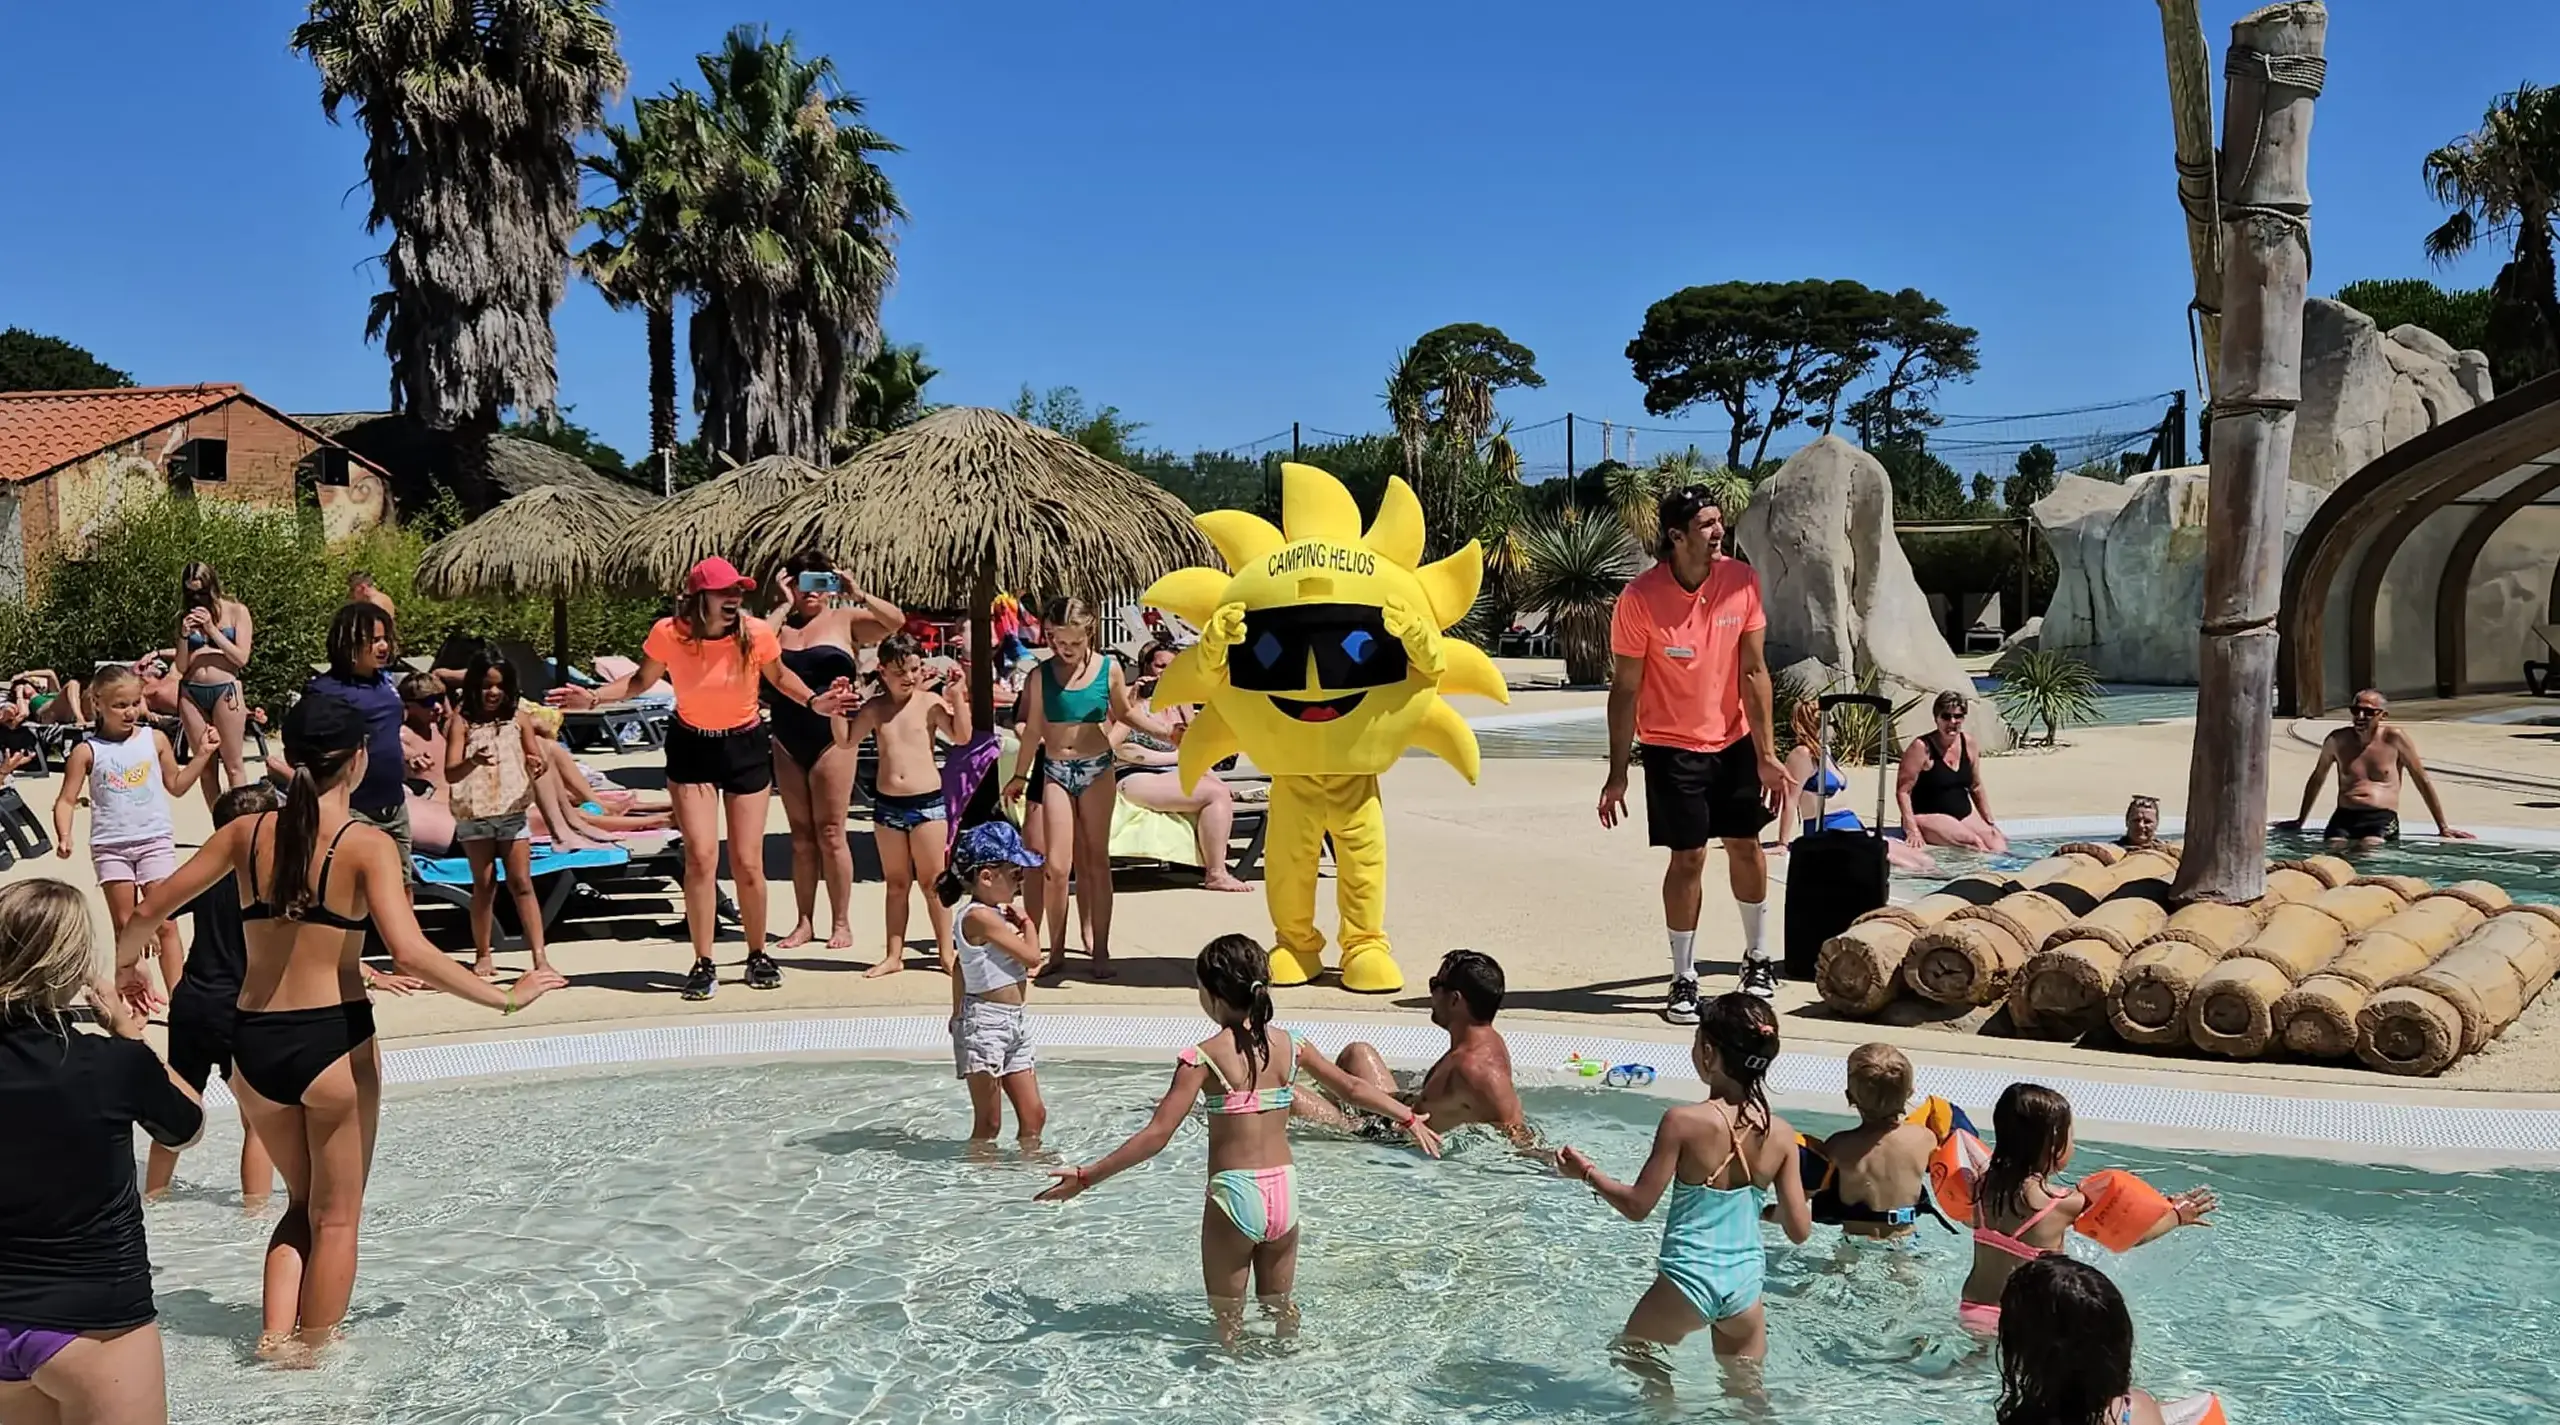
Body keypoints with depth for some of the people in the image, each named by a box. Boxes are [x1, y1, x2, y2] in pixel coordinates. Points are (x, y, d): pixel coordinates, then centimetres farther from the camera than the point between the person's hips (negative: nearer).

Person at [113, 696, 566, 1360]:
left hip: (253, 1044, 5)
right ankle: (313, 1354, 22)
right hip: (332, 1040, -5)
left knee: (302, 1201, 25)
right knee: (335, 1216, 14)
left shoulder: (249, 832, 3)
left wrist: (122, 967, 32)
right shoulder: (367, 844, -11)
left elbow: (153, 906, 13)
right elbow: (410, 953, -22)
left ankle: (276, 1335, 14)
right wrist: (505, 997, -15)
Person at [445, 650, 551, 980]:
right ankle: (483, 955, 18)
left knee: (521, 883, -2)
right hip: (474, 814, -1)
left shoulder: (518, 719, 2)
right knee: (483, 885, 7)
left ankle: (540, 955, -6)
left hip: (512, 810, 1)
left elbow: (536, 758, 6)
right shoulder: (462, 722, -3)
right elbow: (450, 773, -9)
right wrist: (472, 762, -31)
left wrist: (537, 765, -18)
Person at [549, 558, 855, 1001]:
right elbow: (641, 681, 2)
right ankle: (703, 964, 4)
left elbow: (779, 675, 5)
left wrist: (814, 701, -11)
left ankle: (758, 956, 21)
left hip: (746, 747, 0)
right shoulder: (668, 633, -16)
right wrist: (591, 698, -10)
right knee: (700, 858, -8)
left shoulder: (757, 633, -16)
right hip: (691, 748, 0)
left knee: (747, 863, 3)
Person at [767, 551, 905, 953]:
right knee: (800, 835, 9)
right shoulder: (782, 625, 10)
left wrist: (858, 595, -17)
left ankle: (841, 922, 7)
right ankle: (804, 922, 15)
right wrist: (784, 606, -5)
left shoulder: (845, 620, 2)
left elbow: (896, 621, -10)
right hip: (787, 741, 4)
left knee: (830, 833, -2)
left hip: (832, 737, -4)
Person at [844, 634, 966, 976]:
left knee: (933, 880, 4)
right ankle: (894, 954, 19)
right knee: (896, 883, 12)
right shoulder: (875, 709, 5)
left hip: (928, 801, -3)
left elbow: (961, 737, -12)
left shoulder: (930, 702, -4)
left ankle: (945, 951, 13)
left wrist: (957, 699, -19)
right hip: (887, 804, 3)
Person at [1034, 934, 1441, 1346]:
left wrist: (1086, 1177, -12)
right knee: (1281, 1307, 24)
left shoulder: (1205, 1057, -14)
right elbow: (1352, 1089, 12)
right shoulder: (1290, 1045, 1)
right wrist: (1410, 1118, 27)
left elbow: (1156, 1135, -18)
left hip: (1234, 1195, -5)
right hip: (1284, 1192, 5)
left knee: (1228, 1319, 13)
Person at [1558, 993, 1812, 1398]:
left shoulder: (1684, 1121, -16)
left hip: (1689, 1280, -4)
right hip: (1746, 1285, 4)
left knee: (1632, 1348, 23)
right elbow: (1799, 1230, 0)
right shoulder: (1782, 1135, -4)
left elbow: (1637, 1206, -11)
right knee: (1746, 1388, 22)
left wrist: (1588, 1173, 5)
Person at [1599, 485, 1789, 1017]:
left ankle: (1757, 956, 33)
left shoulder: (1742, 580, -8)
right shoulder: (1640, 597, -17)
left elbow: (1753, 672, -4)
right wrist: (1617, 774, -11)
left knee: (1745, 845, 12)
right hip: (1671, 746, -3)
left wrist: (1766, 754, -6)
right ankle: (1684, 979, 11)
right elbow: (1625, 688, -11)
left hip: (1735, 739, 3)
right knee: (1688, 857, -3)